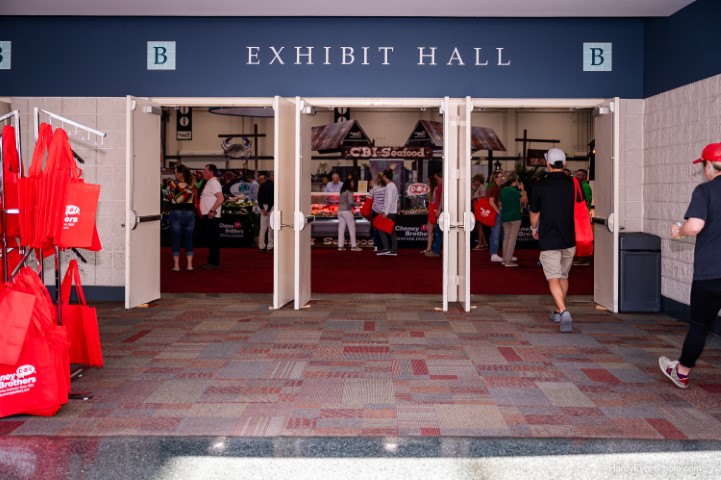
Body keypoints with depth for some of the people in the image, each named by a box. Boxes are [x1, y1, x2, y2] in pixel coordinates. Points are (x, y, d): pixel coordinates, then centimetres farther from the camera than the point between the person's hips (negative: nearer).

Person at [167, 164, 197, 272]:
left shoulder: (172, 183, -7)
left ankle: (176, 265, 3)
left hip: (176, 213, -3)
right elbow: (195, 201, 4)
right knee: (189, 240, 9)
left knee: (176, 240, 4)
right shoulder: (192, 185, 4)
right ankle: (189, 264, 8)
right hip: (190, 214, 3)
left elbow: (170, 198, -5)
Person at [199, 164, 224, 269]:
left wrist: (212, 211, -23)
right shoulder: (209, 183, 17)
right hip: (206, 216, 10)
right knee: (209, 240, 13)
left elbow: (220, 198, -23)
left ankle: (214, 263, -2)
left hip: (212, 217, -10)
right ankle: (211, 261, 19)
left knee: (213, 240, -6)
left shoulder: (214, 183, -12)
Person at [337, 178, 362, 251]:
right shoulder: (349, 191, -9)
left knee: (341, 229, 6)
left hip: (340, 211, 7)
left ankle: (340, 246, 5)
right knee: (352, 228, 0)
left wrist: (353, 204, 16)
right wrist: (357, 204, -2)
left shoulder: (342, 191, 14)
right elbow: (350, 202, -19)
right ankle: (353, 246, 0)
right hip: (347, 211, -7)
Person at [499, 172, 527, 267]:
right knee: (512, 238, -4)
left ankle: (505, 259, 17)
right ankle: (508, 261, -6)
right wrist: (523, 190, -2)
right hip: (515, 217, -7)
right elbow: (525, 200, -12)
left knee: (506, 238, 13)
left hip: (504, 217, 8)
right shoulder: (514, 191, -15)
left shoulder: (503, 191, 8)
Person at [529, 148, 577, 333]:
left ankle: (564, 312, -25)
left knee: (553, 279, -6)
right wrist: (580, 234, 24)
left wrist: (534, 229, 25)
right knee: (563, 276, 18)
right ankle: (558, 312, 30)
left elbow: (534, 212, 5)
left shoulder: (540, 185, -7)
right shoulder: (573, 183, 0)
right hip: (569, 239, 4)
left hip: (548, 240, -4)